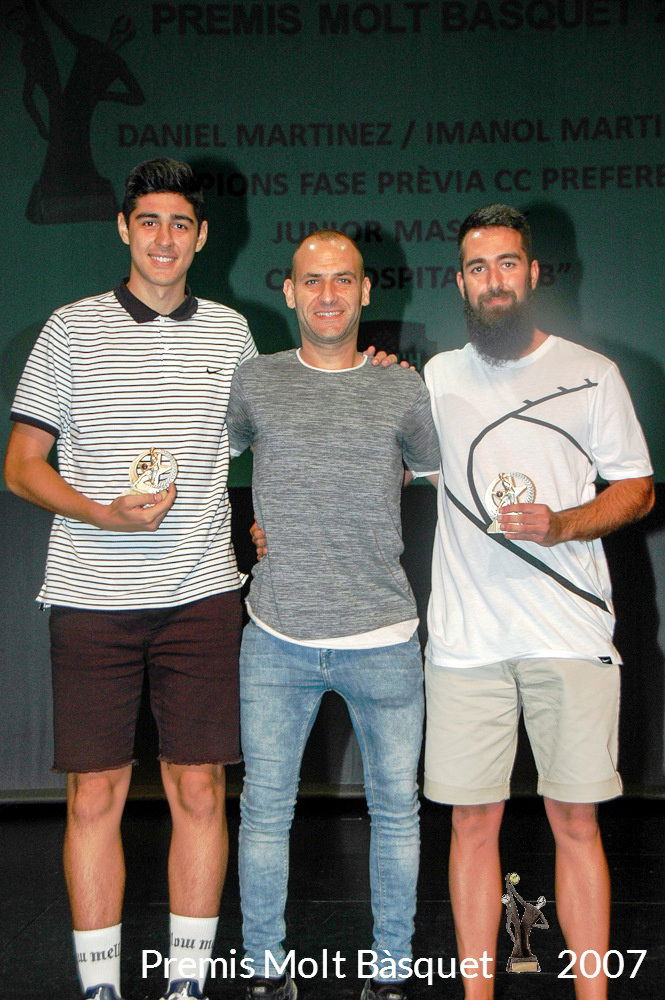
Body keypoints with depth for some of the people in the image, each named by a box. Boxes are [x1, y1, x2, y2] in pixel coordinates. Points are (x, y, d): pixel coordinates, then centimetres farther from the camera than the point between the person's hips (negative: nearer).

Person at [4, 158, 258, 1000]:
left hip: (202, 595, 2)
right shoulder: (72, 330, 4)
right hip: (92, 598, -1)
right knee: (95, 794, 3)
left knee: (199, 788, 4)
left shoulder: (230, 331, 10)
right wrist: (106, 514, -12)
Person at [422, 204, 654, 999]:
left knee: (576, 821, 3)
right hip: (465, 639, 2)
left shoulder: (591, 374, 7)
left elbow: (636, 488, 7)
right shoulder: (436, 377, 13)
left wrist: (562, 526, -10)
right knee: (473, 821, 5)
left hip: (571, 636, -1)